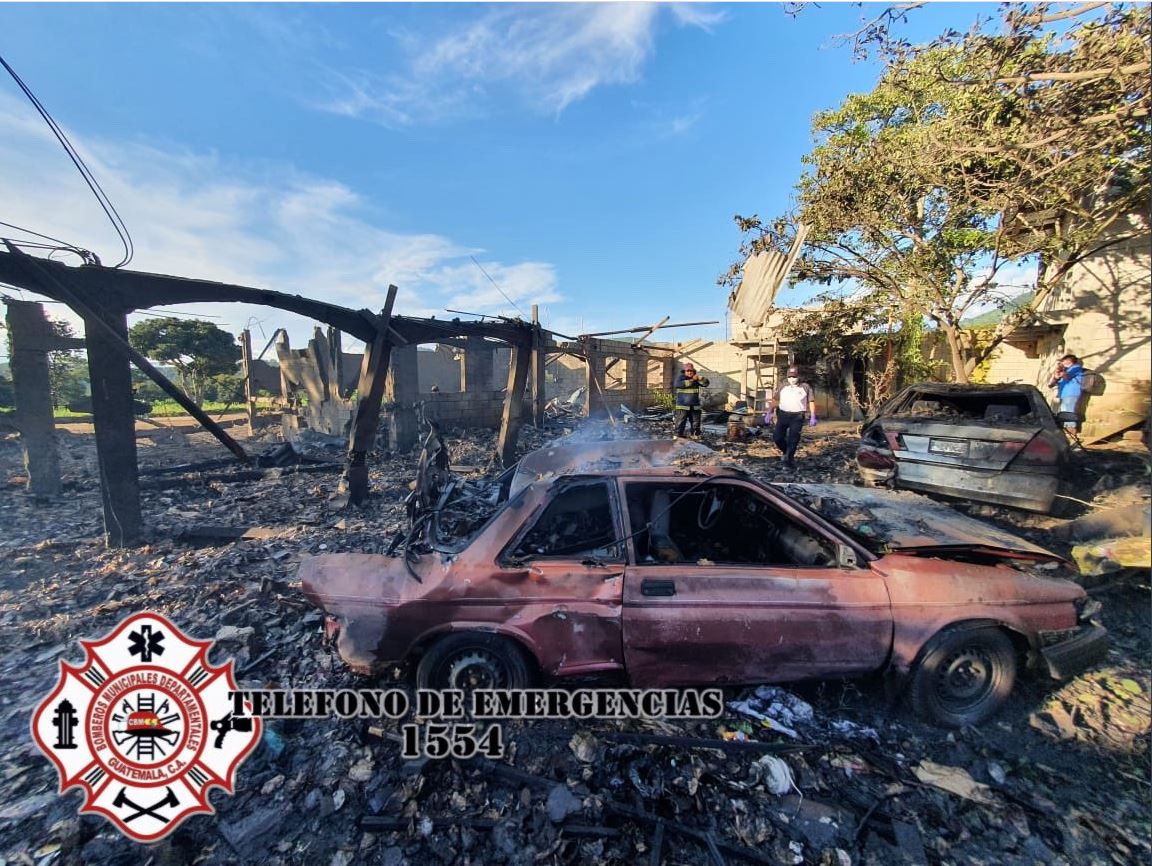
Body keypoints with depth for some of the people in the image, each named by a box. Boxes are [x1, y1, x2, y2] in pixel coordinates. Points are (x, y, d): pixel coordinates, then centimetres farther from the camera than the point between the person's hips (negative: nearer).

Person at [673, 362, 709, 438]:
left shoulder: (696, 379, 11)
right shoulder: (680, 377, -1)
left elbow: (706, 384, 4)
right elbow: (678, 384, -22)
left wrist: (701, 379, -19)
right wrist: (691, 380, -25)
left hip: (695, 406, 5)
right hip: (682, 405, -5)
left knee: (696, 422, 11)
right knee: (680, 422, -7)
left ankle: (696, 435, 22)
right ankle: (677, 436, -3)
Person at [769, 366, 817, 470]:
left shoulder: (805, 387, 6)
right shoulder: (783, 388, 14)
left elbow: (811, 401, 5)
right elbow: (775, 400, 15)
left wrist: (813, 417, -3)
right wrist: (770, 413, 5)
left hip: (797, 417, -3)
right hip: (783, 415, 3)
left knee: (792, 440, -6)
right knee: (777, 437, -1)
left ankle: (788, 461, 2)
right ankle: (786, 452, 26)